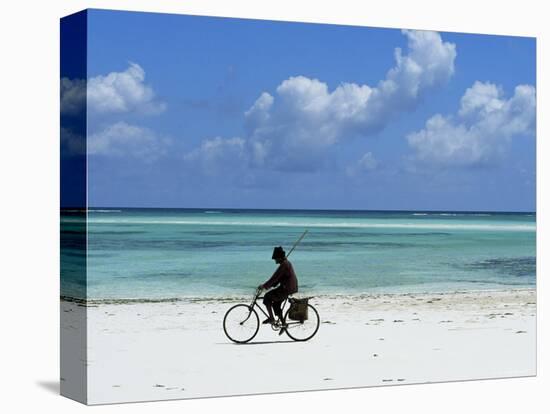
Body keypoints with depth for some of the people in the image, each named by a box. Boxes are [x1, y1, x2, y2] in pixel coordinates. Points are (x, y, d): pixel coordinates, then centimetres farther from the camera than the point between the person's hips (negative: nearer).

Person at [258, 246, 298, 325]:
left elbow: (275, 277, -20)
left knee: (267, 297, -4)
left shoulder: (284, 265, -17)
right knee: (276, 304, 19)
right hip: (292, 288, 10)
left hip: (287, 290, -10)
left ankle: (271, 318, -1)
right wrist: (268, 285, 14)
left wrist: (264, 286, -13)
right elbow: (277, 278, 20)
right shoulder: (287, 263, 15)